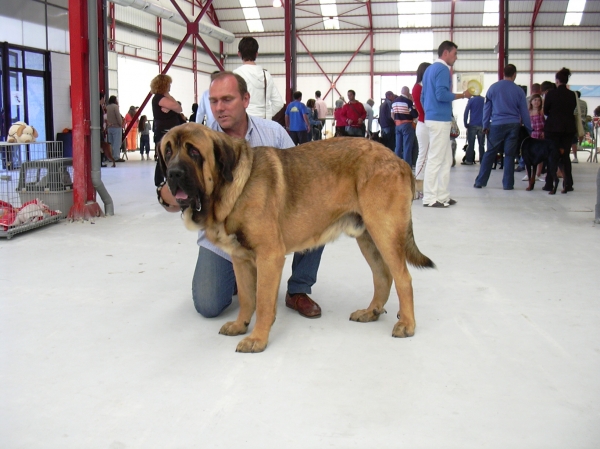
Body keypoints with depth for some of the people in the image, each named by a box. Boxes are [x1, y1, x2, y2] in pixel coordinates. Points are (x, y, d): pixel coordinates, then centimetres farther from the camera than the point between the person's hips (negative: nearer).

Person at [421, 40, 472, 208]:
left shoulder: (430, 69, 18)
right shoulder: (442, 69, -10)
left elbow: (423, 97, 22)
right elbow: (441, 94, -22)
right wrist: (462, 95, -11)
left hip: (432, 118, 10)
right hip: (440, 120, -10)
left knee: (446, 159, 12)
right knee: (436, 159, -6)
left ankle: (442, 196, 14)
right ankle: (430, 198, -3)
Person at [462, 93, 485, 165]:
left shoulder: (471, 100, 0)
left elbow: (466, 112, -6)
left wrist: (465, 124, -3)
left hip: (472, 125, -3)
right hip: (482, 126, 3)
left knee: (470, 144, -1)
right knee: (481, 144, 6)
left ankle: (469, 160, -4)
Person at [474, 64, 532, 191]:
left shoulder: (493, 87, 3)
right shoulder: (519, 91, 3)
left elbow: (487, 107, 4)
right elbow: (524, 112, 6)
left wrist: (485, 125, 8)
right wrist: (529, 130, 12)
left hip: (497, 125, 0)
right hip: (513, 125, 0)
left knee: (490, 154, 5)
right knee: (509, 155, 4)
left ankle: (480, 182, 5)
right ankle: (508, 184, 6)